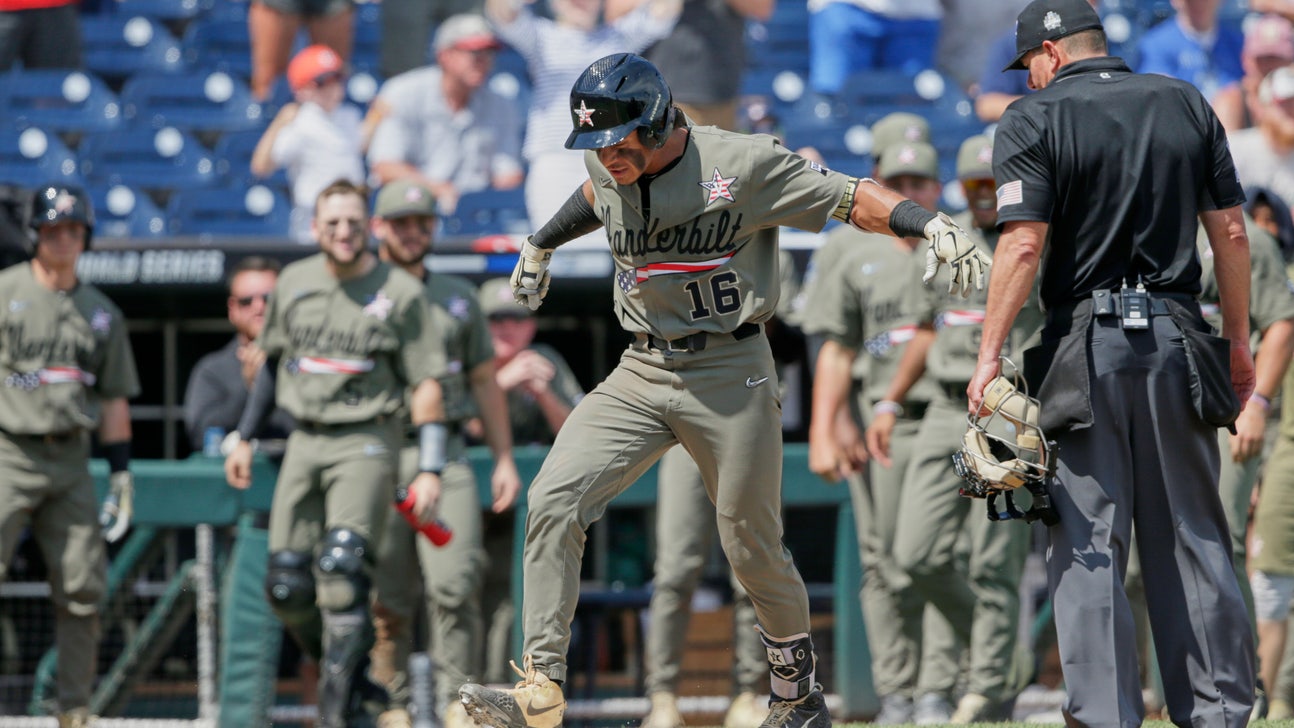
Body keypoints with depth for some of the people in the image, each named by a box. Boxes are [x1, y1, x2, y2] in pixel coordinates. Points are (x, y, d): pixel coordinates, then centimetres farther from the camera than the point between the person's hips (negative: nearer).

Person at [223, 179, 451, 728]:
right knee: (287, 587, -1)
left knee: (341, 569, -21)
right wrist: (244, 437, 21)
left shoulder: (400, 293, -4)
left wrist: (429, 470, -12)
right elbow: (272, 363, 22)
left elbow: (425, 385, -5)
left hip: (366, 442, -5)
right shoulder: (294, 283, 9)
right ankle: (346, 674, 20)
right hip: (305, 441, 5)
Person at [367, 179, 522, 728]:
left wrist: (504, 458, 13)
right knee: (386, 595, -3)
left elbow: (484, 381, 20)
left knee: (454, 582, -13)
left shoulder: (458, 298, 17)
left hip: (446, 457, 1)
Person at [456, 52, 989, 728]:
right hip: (639, 373, 5)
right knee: (553, 498, -14)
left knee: (753, 547, 2)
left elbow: (853, 197, -13)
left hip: (729, 374, -4)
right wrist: (542, 243, 41)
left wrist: (934, 224, -28)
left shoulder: (744, 163, -14)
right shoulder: (606, 169, 3)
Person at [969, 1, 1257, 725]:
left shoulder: (1035, 119, -3)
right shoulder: (1187, 104, 10)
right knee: (1193, 536, 9)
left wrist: (990, 355, -9)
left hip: (1088, 344, -3)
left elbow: (1024, 243, -11)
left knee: (1088, 543, 0)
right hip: (1178, 339, 4)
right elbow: (1231, 231, 9)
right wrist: (1239, 341, 16)